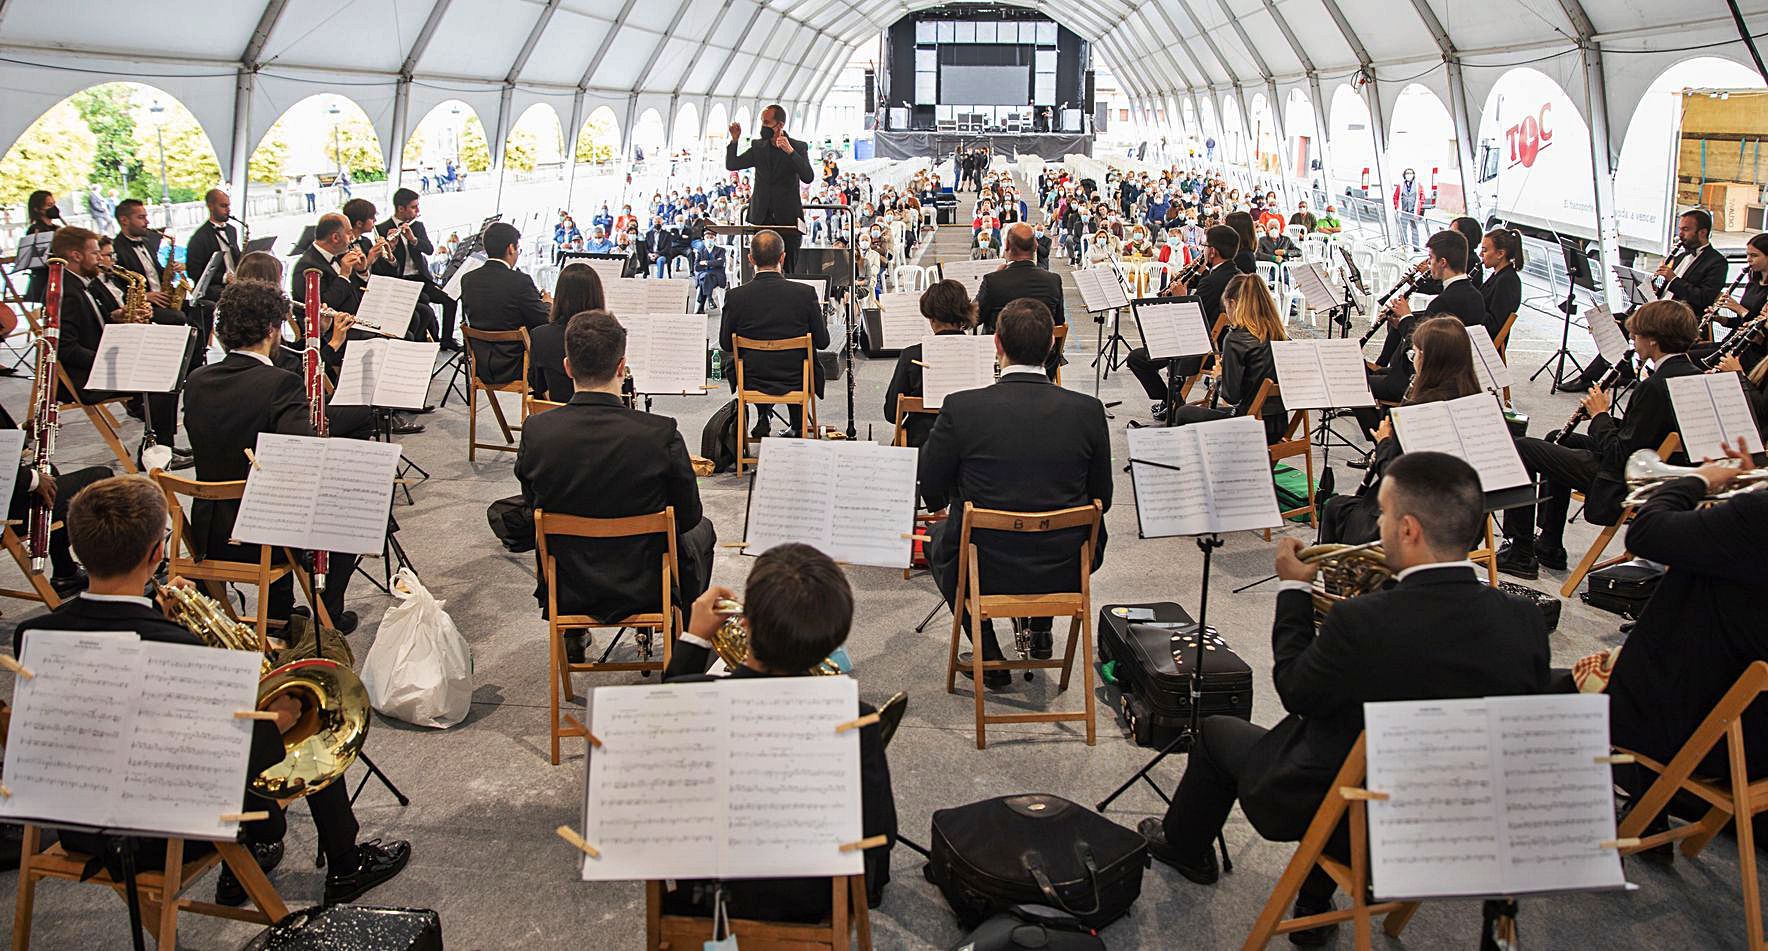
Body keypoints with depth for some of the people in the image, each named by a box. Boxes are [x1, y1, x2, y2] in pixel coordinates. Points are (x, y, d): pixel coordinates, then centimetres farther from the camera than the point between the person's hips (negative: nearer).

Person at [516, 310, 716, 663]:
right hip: (646, 588, -2)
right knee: (702, 529, 29)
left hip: (565, 590, 2)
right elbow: (688, 516, -10)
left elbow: (532, 503, 1)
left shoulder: (536, 432, -18)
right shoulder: (661, 435, -25)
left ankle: (572, 636, 44)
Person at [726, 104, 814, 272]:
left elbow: (808, 177, -14)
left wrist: (790, 151, -22)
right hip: (763, 218, 3)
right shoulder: (758, 146, 11)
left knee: (788, 271, -3)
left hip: (788, 219, -3)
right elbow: (731, 165, 11)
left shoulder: (798, 147, 0)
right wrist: (734, 140, -3)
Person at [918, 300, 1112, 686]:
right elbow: (1101, 499, 0)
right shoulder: (1088, 410, -12)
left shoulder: (961, 408, -18)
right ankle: (1040, 631, 40)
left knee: (940, 536, 32)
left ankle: (989, 659, 28)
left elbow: (932, 496, -7)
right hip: (1065, 573, 3)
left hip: (984, 570, -2)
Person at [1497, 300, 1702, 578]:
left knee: (1522, 448, -3)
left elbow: (1620, 455, -24)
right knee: (1566, 442, 31)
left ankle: (1520, 554, 4)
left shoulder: (1656, 386, -27)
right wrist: (1609, 419, 3)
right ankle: (1549, 547, 34)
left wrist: (1600, 414, -10)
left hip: (1622, 485, -10)